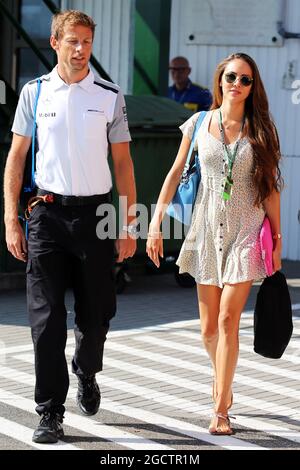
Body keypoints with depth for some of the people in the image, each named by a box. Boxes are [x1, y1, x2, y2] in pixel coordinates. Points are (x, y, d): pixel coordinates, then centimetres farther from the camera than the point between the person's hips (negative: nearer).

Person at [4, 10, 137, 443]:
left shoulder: (110, 96, 5)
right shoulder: (35, 93, 4)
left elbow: (122, 163, 7)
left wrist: (129, 225, 3)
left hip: (96, 212, 1)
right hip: (47, 212, -1)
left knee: (96, 313, 8)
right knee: (46, 318, -2)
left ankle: (86, 373, 39)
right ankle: (50, 413, 6)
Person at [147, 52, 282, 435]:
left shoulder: (259, 130, 2)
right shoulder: (199, 123, 4)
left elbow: (270, 187, 4)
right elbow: (175, 174, 7)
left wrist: (276, 237, 2)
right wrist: (156, 223, 1)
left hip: (246, 231, -2)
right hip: (207, 230, 2)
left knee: (228, 320, -11)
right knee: (209, 329, 8)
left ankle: (220, 410, -5)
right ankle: (221, 375, 39)